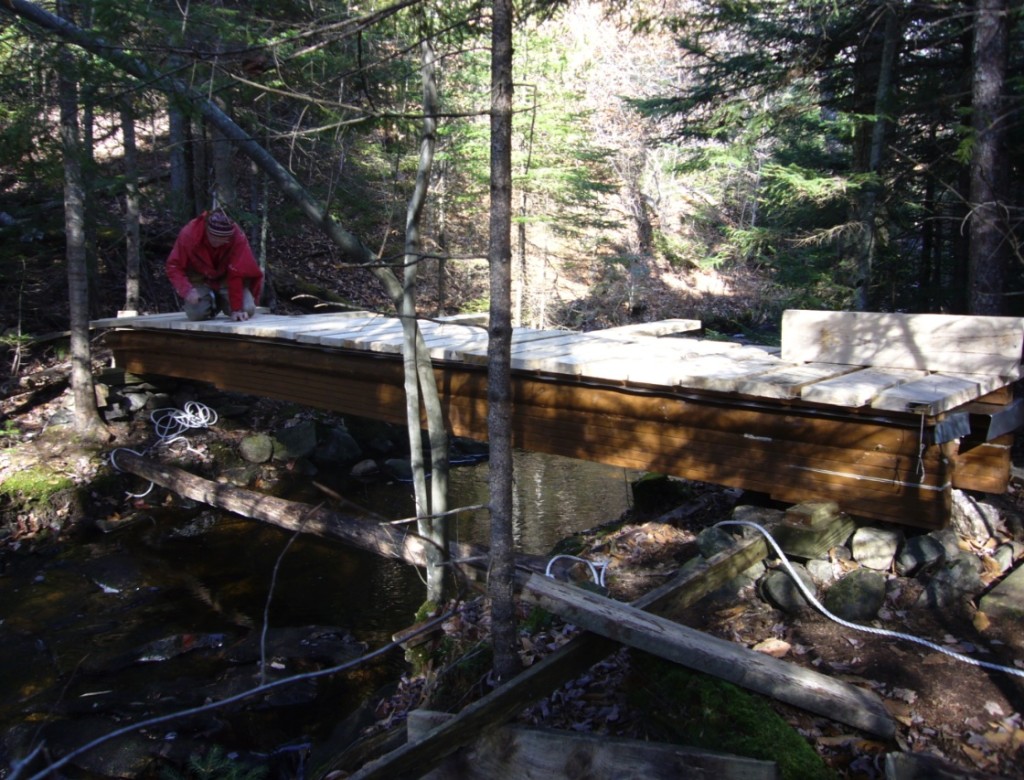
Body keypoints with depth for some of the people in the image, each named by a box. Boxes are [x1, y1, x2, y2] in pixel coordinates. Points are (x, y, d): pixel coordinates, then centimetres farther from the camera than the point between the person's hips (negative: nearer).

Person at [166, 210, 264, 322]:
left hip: (226, 277, 0)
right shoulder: (189, 234, -27)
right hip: (200, 278, 0)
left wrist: (236, 308, -29)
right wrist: (187, 290, -38)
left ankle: (222, 301, 14)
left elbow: (237, 274, -26)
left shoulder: (238, 238, -29)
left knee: (247, 310, -20)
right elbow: (174, 266, -20)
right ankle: (212, 303, 13)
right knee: (196, 313, -23)